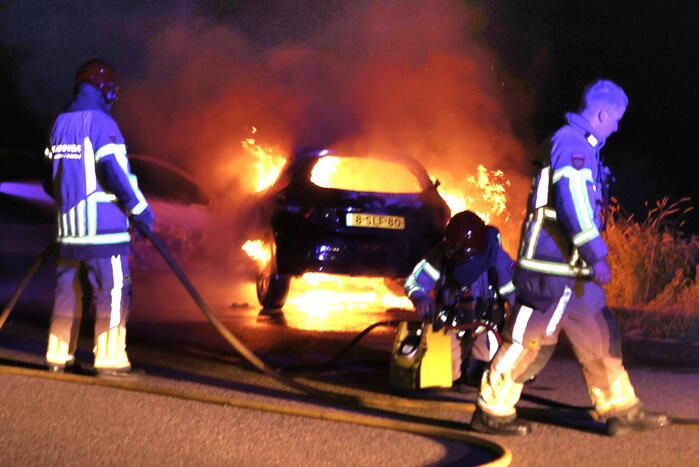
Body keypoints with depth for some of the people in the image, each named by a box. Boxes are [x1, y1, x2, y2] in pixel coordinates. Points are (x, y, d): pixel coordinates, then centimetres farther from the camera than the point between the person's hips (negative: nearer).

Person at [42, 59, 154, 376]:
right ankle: (109, 358, -6)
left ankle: (58, 355, 15)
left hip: (69, 223, 7)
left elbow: (50, 178, 18)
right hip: (104, 226, -7)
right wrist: (140, 208, -8)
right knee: (112, 292, -3)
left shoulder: (60, 124, 13)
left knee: (69, 290, 13)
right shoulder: (102, 123, -11)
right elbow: (114, 172, -18)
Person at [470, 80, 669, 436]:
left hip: (572, 269, 11)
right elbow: (573, 204, -23)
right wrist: (597, 256, -23)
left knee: (598, 338, 10)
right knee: (527, 340, -4)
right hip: (552, 266, -11)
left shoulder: (580, 146, 20)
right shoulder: (572, 145, -14)